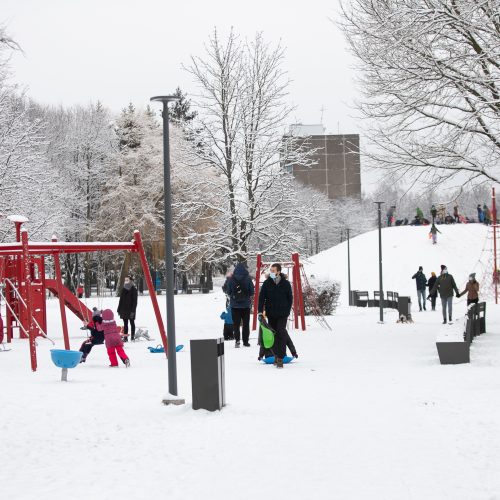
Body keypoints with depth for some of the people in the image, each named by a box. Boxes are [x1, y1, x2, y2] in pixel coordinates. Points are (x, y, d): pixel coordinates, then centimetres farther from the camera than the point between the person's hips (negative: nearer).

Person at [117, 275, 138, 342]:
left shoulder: (133, 289, -4)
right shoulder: (124, 289, 13)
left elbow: (135, 301, -9)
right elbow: (121, 300, 17)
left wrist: (133, 310, -16)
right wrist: (119, 309, 13)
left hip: (130, 309, -6)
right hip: (124, 309, 6)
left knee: (132, 323, 0)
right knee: (125, 323, 6)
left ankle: (132, 336, 3)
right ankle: (125, 337, 7)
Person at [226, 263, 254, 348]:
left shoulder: (231, 279, -7)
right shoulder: (248, 279, -10)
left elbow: (228, 291, 0)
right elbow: (252, 292, -4)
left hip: (234, 305, 0)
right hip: (246, 304, 0)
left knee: (236, 323, 7)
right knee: (246, 323, 10)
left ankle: (237, 339, -7)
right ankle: (245, 341, 9)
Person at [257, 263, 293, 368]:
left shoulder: (286, 283, -2)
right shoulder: (267, 283, 0)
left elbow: (290, 298, 7)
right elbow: (261, 297, 1)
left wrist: (287, 310, 4)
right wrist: (260, 311, -7)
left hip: (282, 314, -2)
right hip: (271, 314, 2)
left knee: (281, 334, -12)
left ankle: (280, 357, -13)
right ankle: (276, 354, 22)